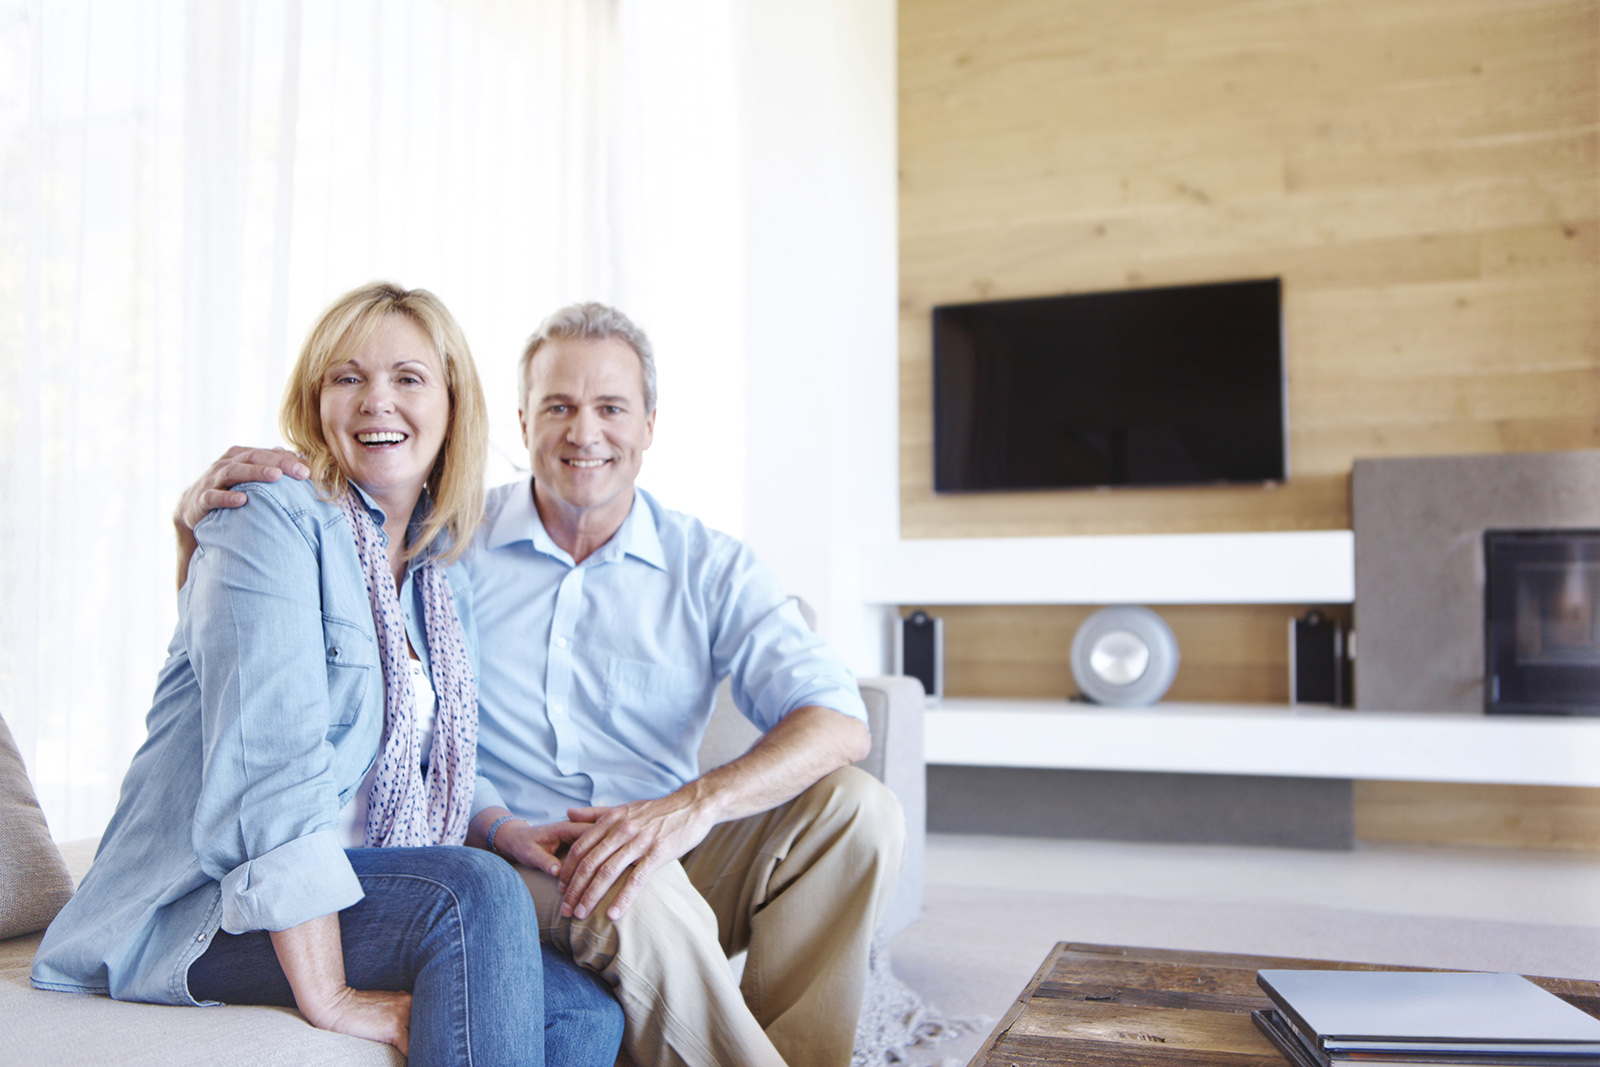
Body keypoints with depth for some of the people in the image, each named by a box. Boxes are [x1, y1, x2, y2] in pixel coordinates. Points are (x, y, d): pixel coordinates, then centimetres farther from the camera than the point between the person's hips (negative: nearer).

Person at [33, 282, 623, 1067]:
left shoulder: (445, 572, 12)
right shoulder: (272, 522, -11)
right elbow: (270, 761, -22)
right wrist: (327, 997, -25)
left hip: (349, 891, 7)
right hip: (202, 910, -6)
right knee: (477, 891, -31)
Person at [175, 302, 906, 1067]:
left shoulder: (711, 569, 2)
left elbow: (837, 721, -11)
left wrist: (696, 803, -30)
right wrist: (207, 503, -18)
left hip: (671, 857, 3)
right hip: (502, 860, -2)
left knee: (858, 808, -21)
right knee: (637, 896, -36)